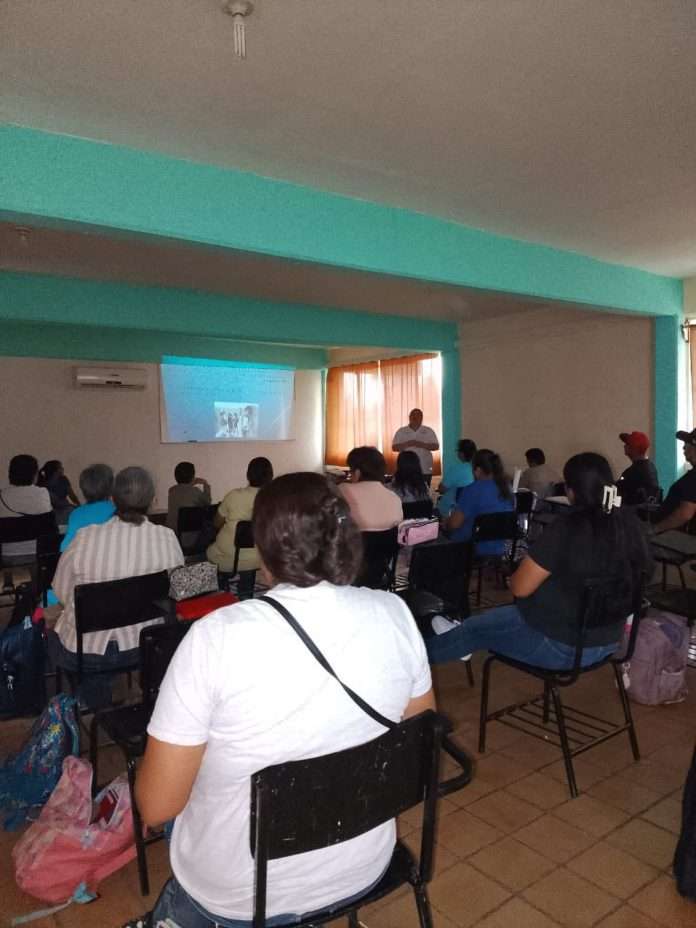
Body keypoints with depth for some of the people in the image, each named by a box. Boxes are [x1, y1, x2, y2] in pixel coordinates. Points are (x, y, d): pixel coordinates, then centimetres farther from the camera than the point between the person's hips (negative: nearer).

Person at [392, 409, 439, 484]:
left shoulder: (428, 431, 7)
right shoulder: (401, 431, 7)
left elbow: (435, 446, 1)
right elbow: (394, 447, 2)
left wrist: (422, 445, -15)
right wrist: (407, 444, -14)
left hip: (425, 470, 1)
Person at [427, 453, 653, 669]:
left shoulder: (566, 527, -28)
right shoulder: (629, 522, -8)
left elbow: (520, 587, -21)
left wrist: (528, 565, 3)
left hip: (560, 645, -7)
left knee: (474, 628, 15)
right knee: (505, 614, 30)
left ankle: (425, 652, 42)